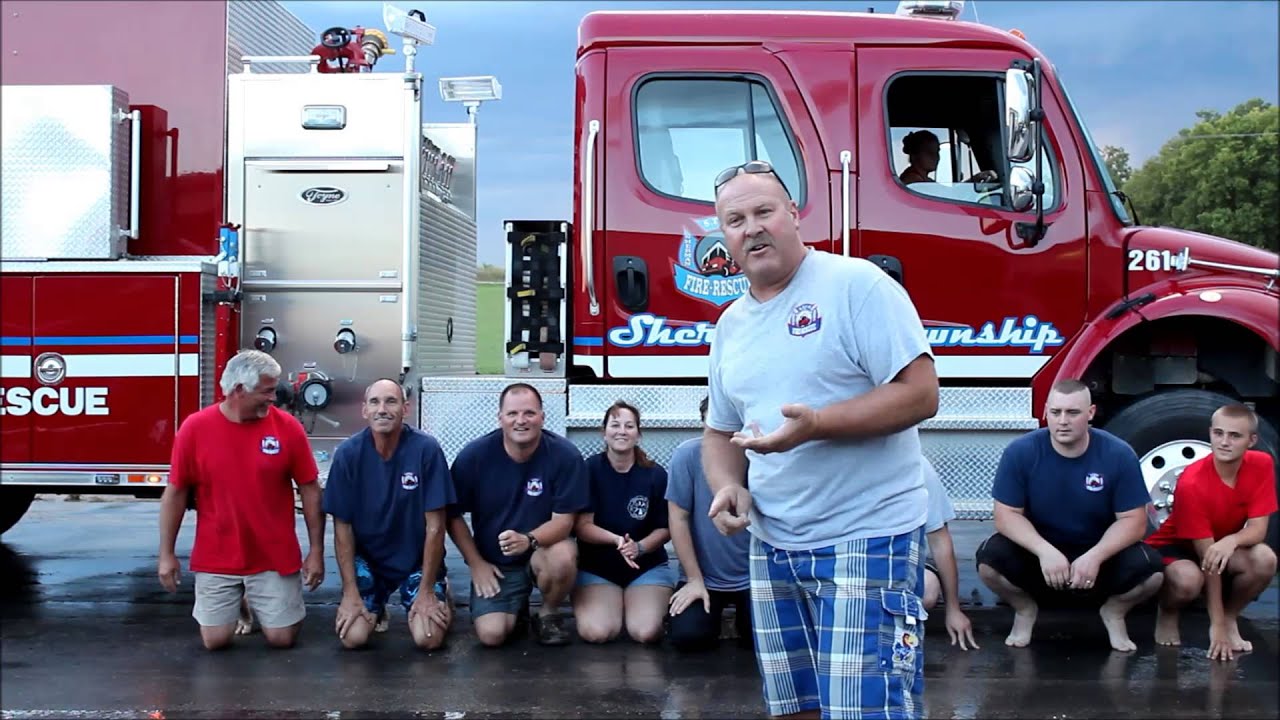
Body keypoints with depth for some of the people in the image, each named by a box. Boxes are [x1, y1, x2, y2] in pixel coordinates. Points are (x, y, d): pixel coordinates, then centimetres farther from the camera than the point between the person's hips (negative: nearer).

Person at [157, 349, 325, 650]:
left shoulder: (288, 427, -8)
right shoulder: (195, 428, -9)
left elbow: (310, 490, -3)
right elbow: (175, 493, -2)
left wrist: (316, 550, -5)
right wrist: (167, 554, -2)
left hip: (275, 558, 0)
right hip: (217, 558, 0)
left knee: (282, 638, 1)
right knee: (216, 640, 1)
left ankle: (257, 601, 34)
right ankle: (240, 603, 33)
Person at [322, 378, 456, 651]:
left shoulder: (426, 449, -19)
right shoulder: (348, 453, -14)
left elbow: (435, 526, -14)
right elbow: (342, 527, -7)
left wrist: (426, 591, -13)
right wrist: (350, 592, -9)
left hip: (418, 559, -1)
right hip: (367, 558, 1)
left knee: (429, 638, -17)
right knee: (352, 637, -15)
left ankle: (439, 597, 17)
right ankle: (376, 607, 19)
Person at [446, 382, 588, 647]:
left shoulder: (565, 455, -16)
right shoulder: (474, 456, -12)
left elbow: (563, 520, -16)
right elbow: (454, 515, -1)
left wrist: (529, 541, -34)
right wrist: (476, 563, -5)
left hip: (542, 552, -1)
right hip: (493, 562, 1)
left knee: (564, 557, -36)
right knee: (491, 635, -19)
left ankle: (549, 614, -1)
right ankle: (517, 606, 21)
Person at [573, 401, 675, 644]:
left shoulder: (656, 475, -5)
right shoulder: (589, 469, -8)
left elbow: (665, 529, 0)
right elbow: (582, 526, -11)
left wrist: (639, 547, -20)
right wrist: (616, 540, -29)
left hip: (648, 567, 1)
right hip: (595, 567, 0)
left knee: (646, 632, -25)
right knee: (596, 633, -26)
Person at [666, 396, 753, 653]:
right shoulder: (688, 454, -13)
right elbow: (679, 518, -8)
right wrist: (694, 580, -8)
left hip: (754, 577, 0)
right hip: (704, 576, 0)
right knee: (687, 636, -19)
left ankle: (742, 618, 19)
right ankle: (713, 617, 18)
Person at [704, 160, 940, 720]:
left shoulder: (856, 284, -10)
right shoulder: (730, 325, 12)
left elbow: (920, 395, -16)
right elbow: (720, 432, 20)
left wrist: (816, 424, -27)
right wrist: (727, 486, -2)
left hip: (867, 539, -7)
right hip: (771, 546, 7)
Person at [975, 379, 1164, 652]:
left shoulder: (1118, 454, -14)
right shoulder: (1021, 452, -15)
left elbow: (1133, 521, -13)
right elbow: (1007, 514, -14)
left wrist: (1095, 556, -31)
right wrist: (1044, 551, -32)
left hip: (1100, 555, 0)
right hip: (1039, 554, 0)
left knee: (1149, 568, -29)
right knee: (990, 558, -28)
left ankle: (1114, 612, 6)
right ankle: (1025, 609, 5)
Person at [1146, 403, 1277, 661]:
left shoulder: (1262, 465, -16)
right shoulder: (1192, 483, -30)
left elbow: (1258, 529, -17)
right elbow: (1207, 558, -29)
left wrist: (1231, 541, -43)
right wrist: (1216, 626, -28)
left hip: (1228, 545, 4)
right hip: (1175, 547, -4)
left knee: (1265, 559, -29)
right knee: (1189, 580, -39)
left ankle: (1231, 619, -2)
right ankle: (1167, 614, -2)